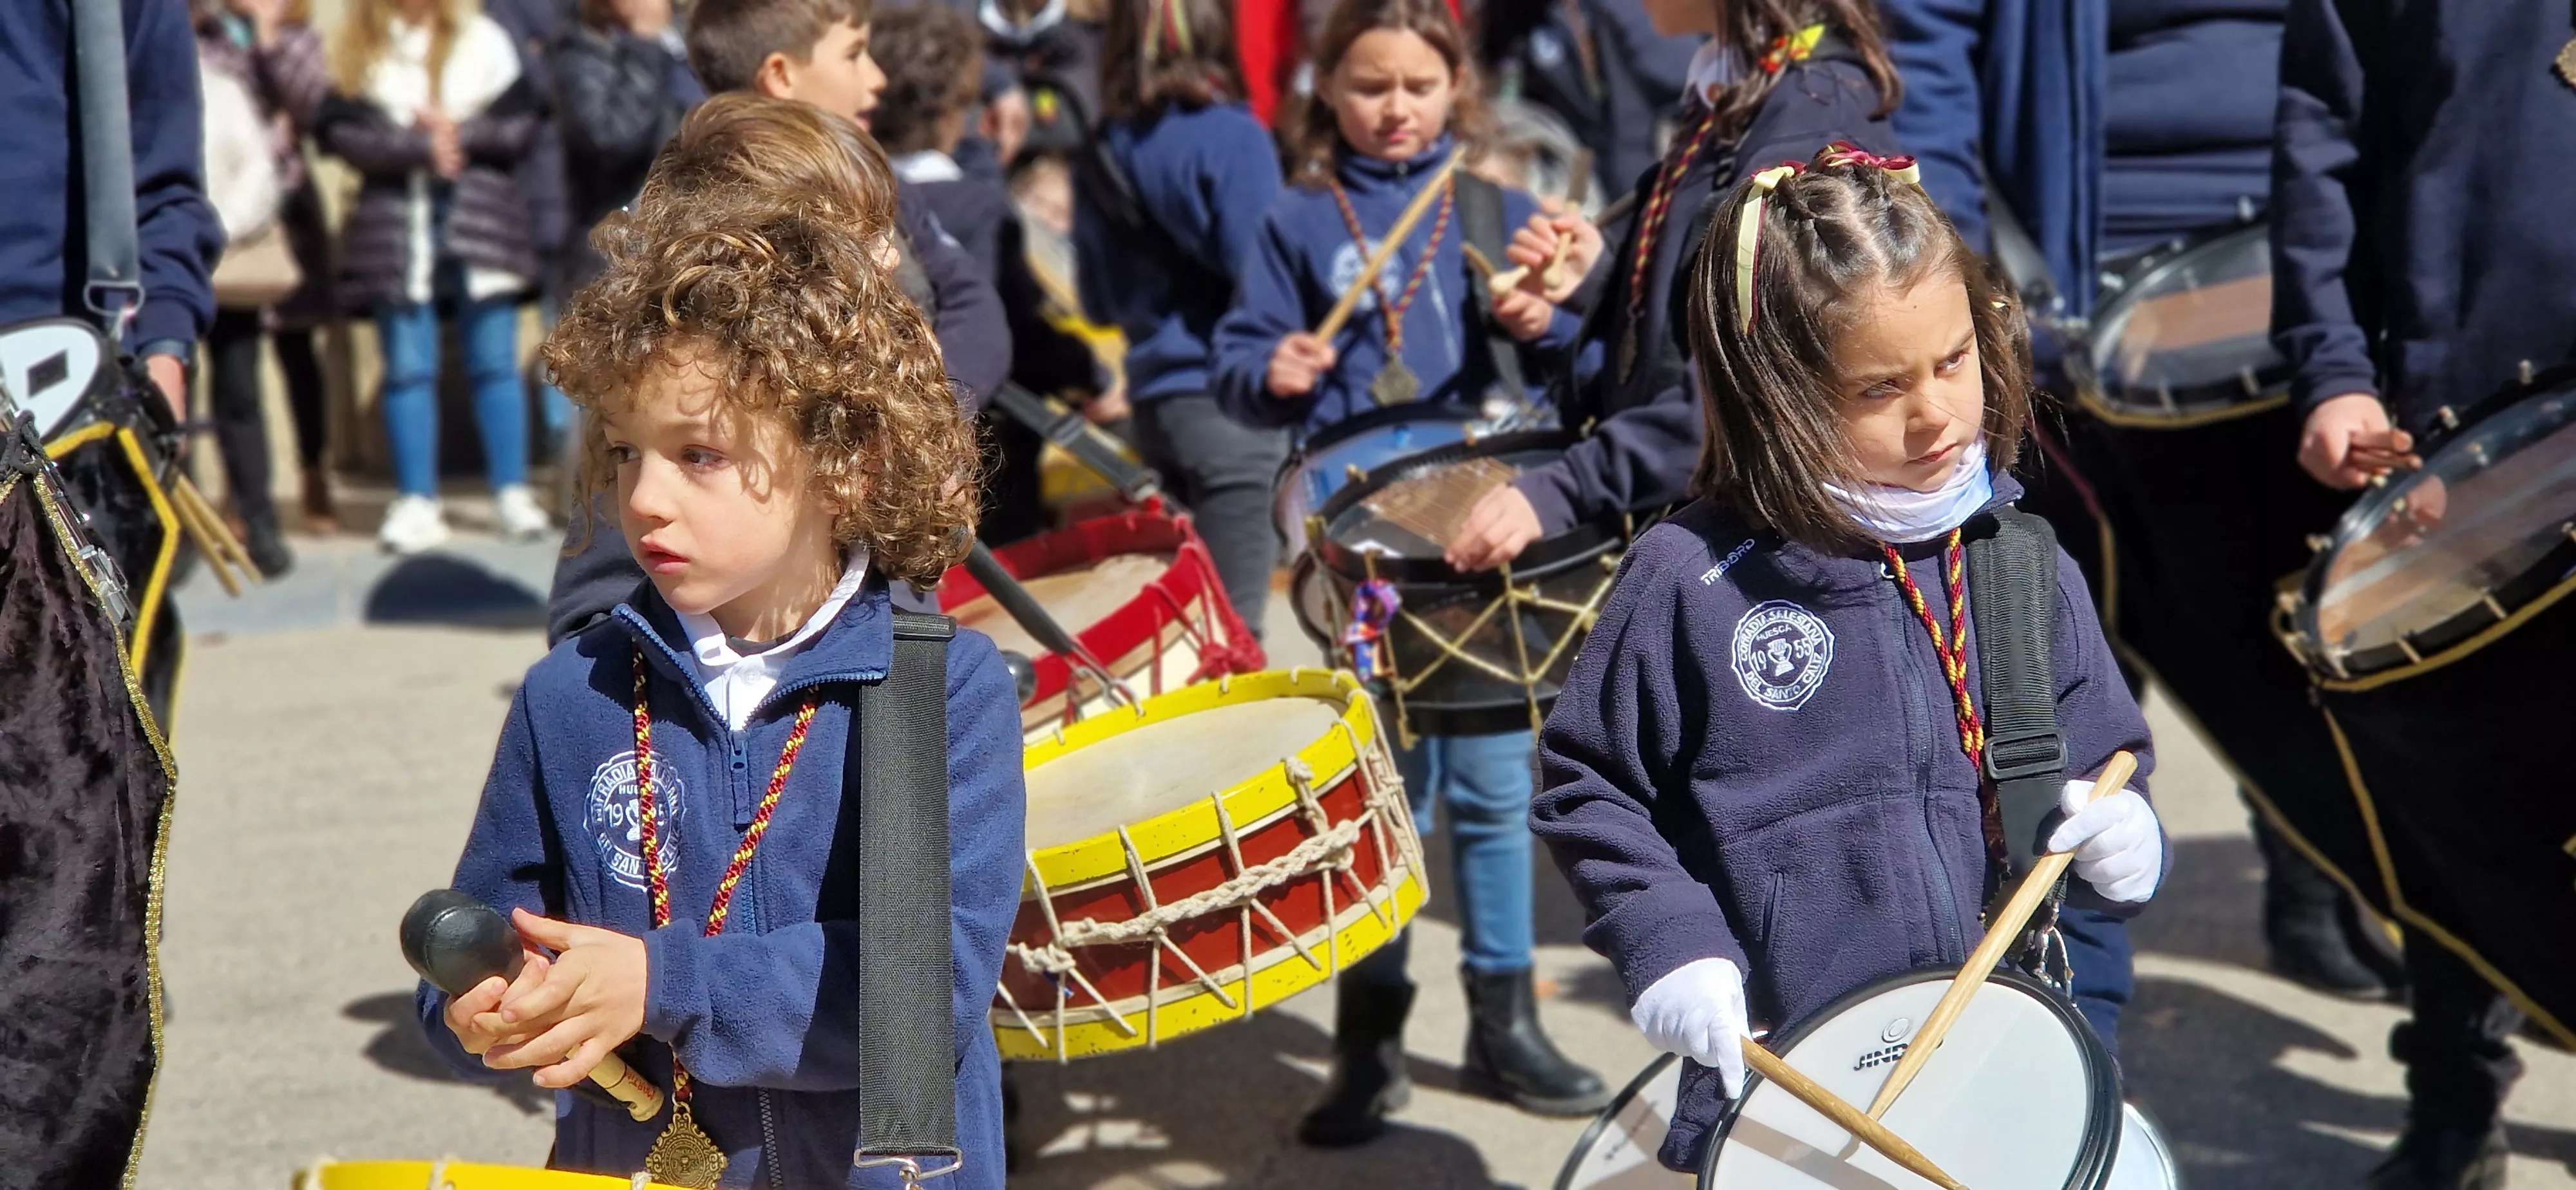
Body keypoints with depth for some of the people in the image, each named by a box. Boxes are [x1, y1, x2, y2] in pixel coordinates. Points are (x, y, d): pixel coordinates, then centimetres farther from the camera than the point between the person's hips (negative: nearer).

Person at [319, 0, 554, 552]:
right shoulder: (359, 52, 9)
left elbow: (521, 124, 3)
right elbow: (339, 132, -3)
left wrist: (460, 134, -12)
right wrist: (418, 145, -13)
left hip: (477, 214, 0)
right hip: (395, 222, 0)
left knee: (495, 361, 0)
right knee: (407, 368, 0)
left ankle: (513, 493, 6)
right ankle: (416, 502, 5)